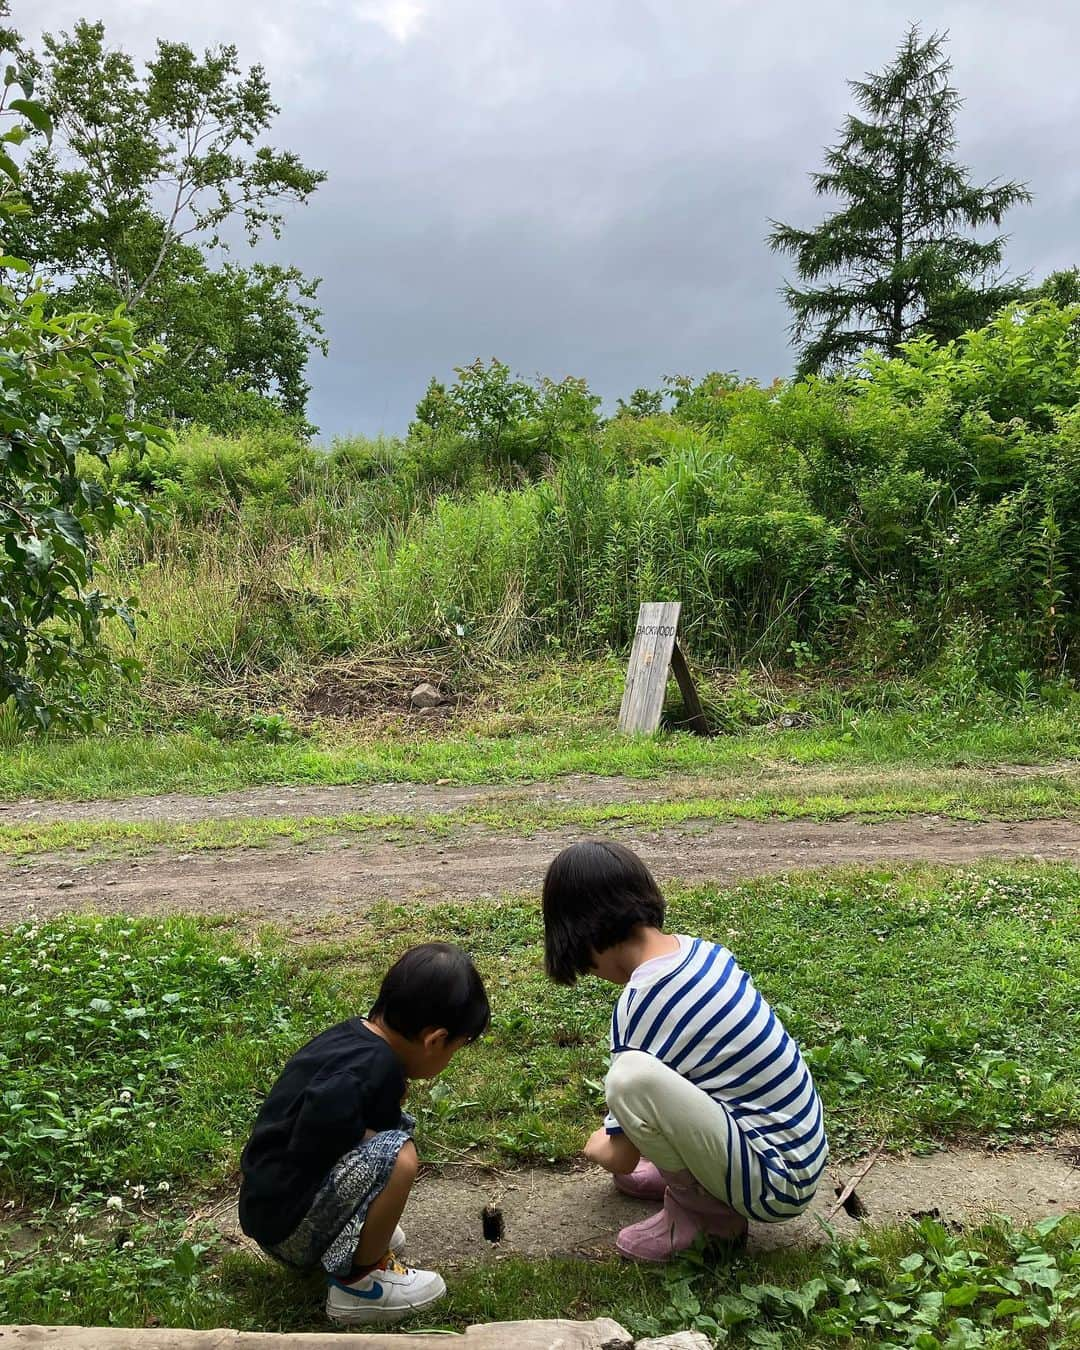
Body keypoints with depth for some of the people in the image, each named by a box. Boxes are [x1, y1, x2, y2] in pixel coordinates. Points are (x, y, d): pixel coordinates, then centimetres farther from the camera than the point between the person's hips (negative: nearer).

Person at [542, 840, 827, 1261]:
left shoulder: (639, 1006, -22)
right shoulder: (702, 950, -1)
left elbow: (622, 1159, -7)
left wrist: (598, 1146, 17)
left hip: (777, 1182, -8)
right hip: (799, 1144, 8)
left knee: (632, 1076, -28)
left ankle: (702, 1207, -2)